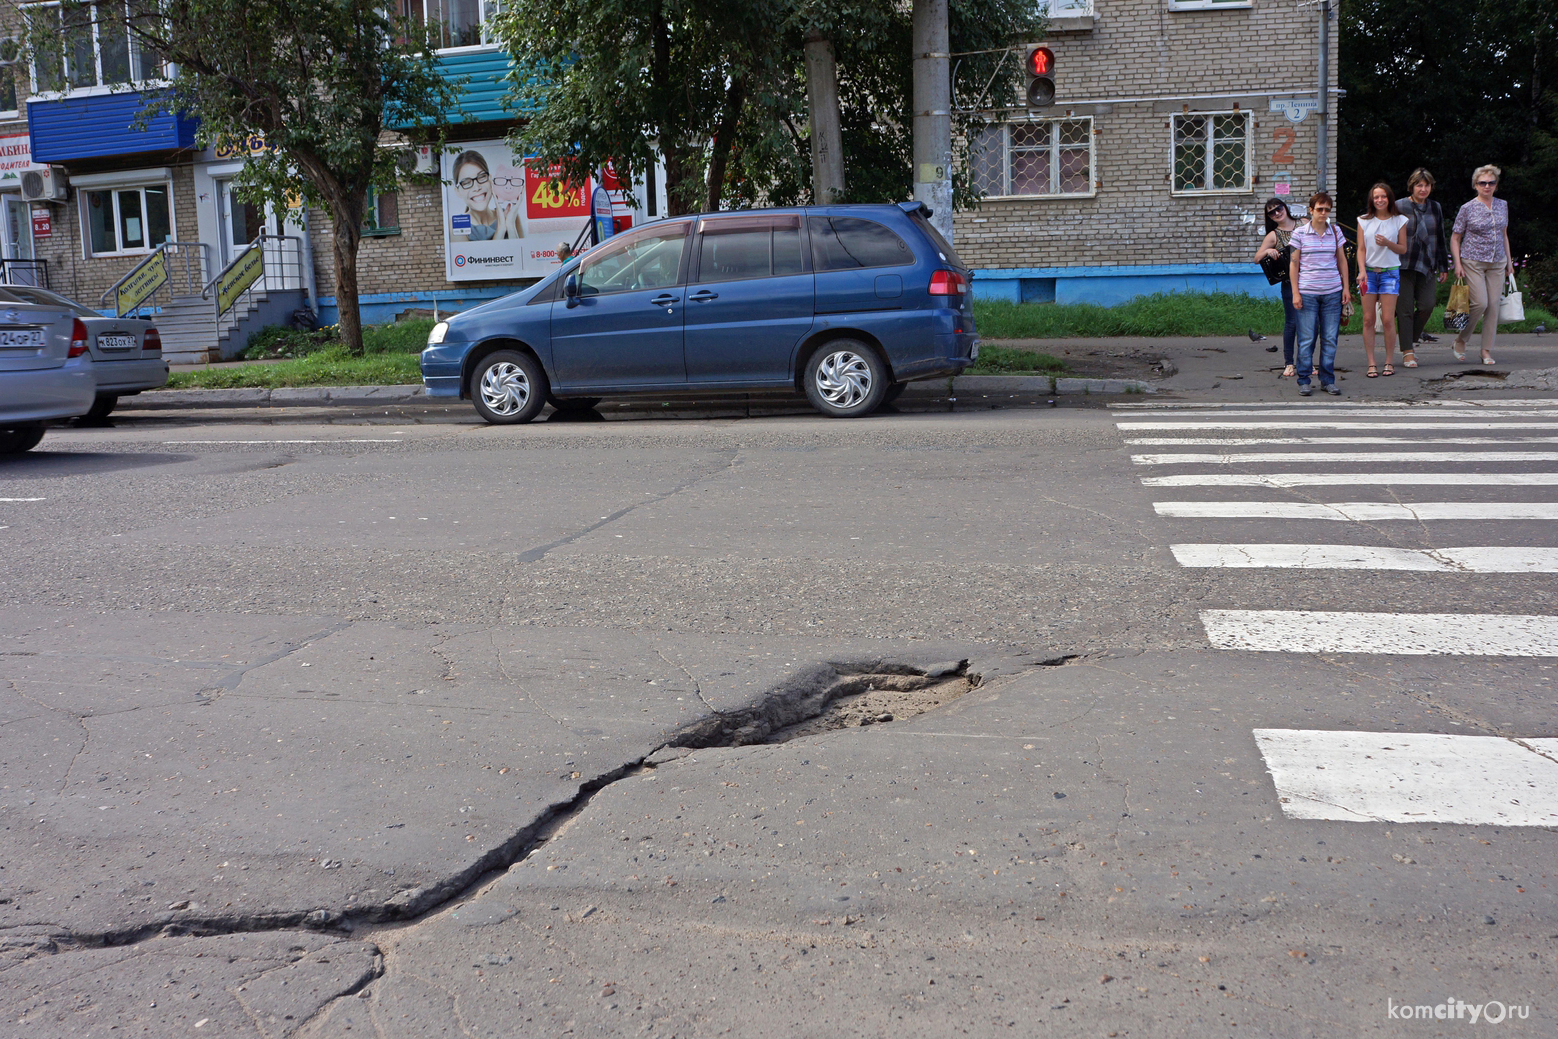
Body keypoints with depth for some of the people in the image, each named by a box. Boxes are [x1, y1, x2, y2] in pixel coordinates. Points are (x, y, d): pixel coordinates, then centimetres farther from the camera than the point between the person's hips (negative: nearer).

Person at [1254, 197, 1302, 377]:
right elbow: (1257, 259, -1)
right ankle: (1289, 363, 8)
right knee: (1292, 322, -1)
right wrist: (1267, 251, -20)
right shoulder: (1273, 236, 2)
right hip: (1289, 283, -2)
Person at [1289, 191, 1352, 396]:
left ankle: (1328, 380, 12)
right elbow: (1294, 264, 1)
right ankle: (1304, 381, 7)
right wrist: (1295, 292, -4)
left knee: (1330, 338, 3)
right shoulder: (1300, 233, 0)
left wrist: (1346, 287, 9)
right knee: (1307, 338, -2)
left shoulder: (1336, 231, 9)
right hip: (1307, 293, -3)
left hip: (1332, 292, 3)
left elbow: (1342, 260, 15)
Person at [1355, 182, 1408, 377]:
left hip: (1390, 273, -1)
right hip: (1368, 272, 1)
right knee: (1368, 319, -2)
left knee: (1388, 319, -6)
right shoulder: (1364, 221, 7)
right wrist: (1362, 270, -8)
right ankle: (1371, 363, 3)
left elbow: (1403, 249, 7)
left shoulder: (1399, 221, 5)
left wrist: (1387, 243, -12)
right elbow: (1361, 249, 6)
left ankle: (1389, 362, 6)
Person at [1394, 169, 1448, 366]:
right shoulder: (1399, 207, -2)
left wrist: (1443, 266, 17)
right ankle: (1407, 351, 3)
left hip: (1426, 266, 4)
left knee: (1427, 305, -6)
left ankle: (1412, 340, 17)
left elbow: (1440, 239, 19)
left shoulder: (1435, 208, 12)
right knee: (1405, 309, -4)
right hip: (1404, 266, -4)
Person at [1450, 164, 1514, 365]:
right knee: (1480, 303, -15)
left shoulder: (1502, 205, 10)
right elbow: (1455, 238, 0)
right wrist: (1458, 263, -10)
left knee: (1493, 306, 0)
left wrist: (1509, 260, 15)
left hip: (1497, 264, 4)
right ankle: (1460, 339, 7)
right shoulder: (1467, 208, -3)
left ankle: (1487, 351, 6)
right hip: (1473, 263, -4)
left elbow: (1504, 235, 19)